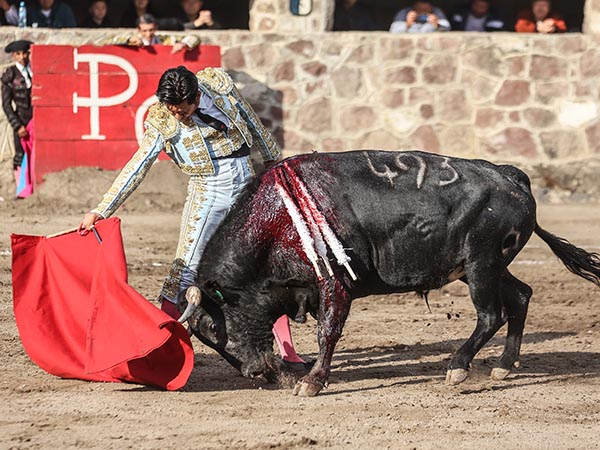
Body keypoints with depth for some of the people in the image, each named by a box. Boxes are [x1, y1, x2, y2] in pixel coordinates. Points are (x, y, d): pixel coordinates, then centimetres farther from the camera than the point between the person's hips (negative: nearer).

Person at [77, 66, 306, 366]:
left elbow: (252, 123, 9)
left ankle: (288, 354, 12)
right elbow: (137, 167, -13)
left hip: (246, 185, 2)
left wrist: (271, 159, 21)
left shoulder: (220, 84, -7)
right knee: (186, 267, -12)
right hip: (207, 193, -2)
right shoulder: (161, 121, -12)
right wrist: (100, 211, -20)